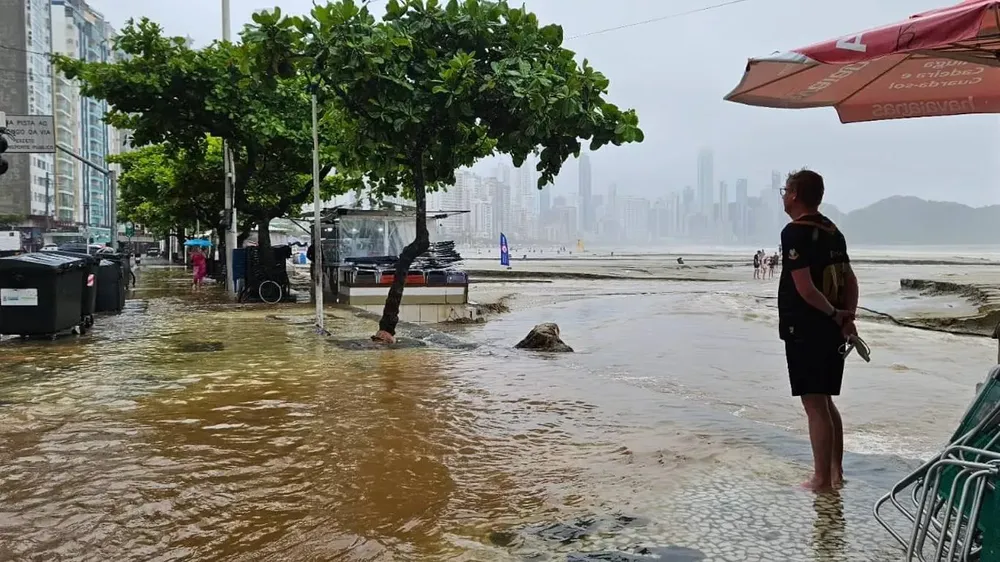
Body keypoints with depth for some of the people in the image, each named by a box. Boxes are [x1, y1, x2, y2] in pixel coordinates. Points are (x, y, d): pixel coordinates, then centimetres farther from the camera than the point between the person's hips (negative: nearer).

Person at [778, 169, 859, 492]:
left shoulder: (795, 232, -14)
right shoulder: (832, 231, 13)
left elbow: (805, 287, -21)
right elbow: (850, 280, 13)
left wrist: (835, 315, -9)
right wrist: (847, 316, 3)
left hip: (805, 331, -9)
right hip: (831, 331, 9)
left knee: (814, 404, -2)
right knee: (825, 402, 18)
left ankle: (822, 479, 5)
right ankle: (835, 471, 25)